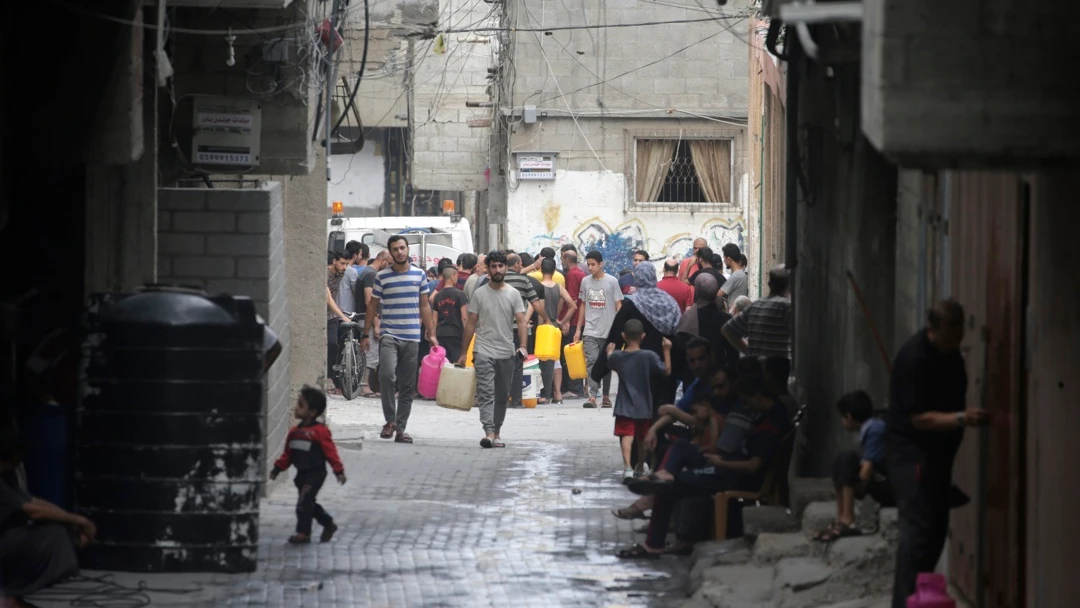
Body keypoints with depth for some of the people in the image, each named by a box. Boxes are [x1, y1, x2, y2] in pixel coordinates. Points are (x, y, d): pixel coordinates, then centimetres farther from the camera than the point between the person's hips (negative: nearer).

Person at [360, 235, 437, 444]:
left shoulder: (419, 275, 8)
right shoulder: (382, 276, 3)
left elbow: (425, 306, 13)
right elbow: (373, 306, 8)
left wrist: (431, 334, 9)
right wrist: (366, 334, 4)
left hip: (412, 338, 2)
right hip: (389, 336, -2)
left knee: (407, 386, 4)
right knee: (387, 374, -24)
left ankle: (400, 428, 12)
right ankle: (390, 420, -9)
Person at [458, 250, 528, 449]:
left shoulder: (513, 294, 4)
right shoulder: (479, 294, 3)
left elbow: (521, 321, -2)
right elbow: (471, 324, 6)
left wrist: (522, 346, -18)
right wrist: (463, 353, 5)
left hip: (506, 352, 2)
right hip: (484, 351, -2)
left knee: (502, 395, 10)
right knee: (486, 393, -14)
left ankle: (497, 432, 21)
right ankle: (489, 432, -24)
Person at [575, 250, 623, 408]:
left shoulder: (611, 281, -2)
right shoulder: (585, 281, 7)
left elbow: (618, 305, -1)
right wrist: (578, 329, 14)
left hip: (608, 330, -2)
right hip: (590, 330, 2)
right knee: (591, 361, -12)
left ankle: (606, 396, 17)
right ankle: (592, 396, -18)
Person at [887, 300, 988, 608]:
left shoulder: (948, 349, 5)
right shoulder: (914, 358, -24)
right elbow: (920, 418, -25)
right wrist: (962, 418, -36)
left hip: (938, 451, 9)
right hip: (913, 452, -9)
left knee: (936, 529, 11)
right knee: (919, 530, -15)